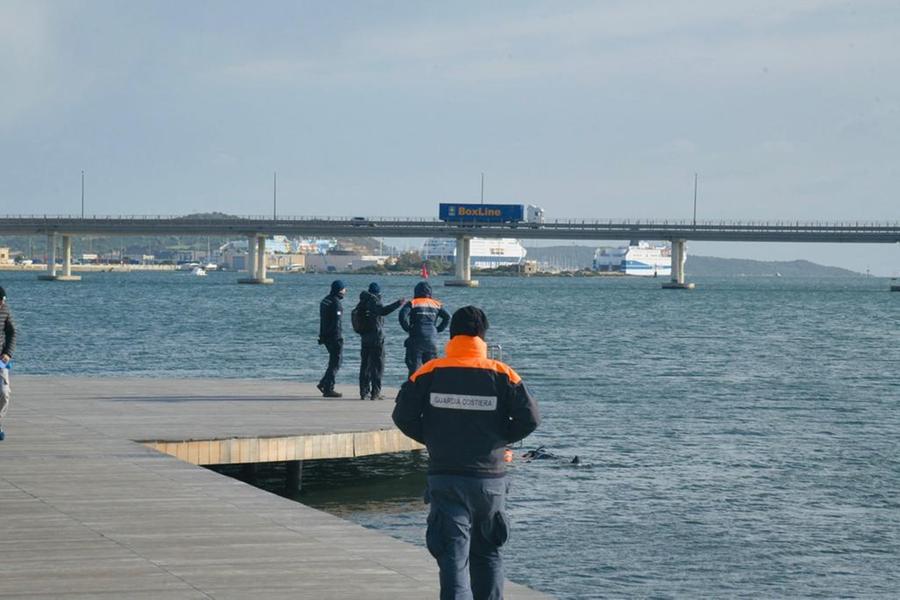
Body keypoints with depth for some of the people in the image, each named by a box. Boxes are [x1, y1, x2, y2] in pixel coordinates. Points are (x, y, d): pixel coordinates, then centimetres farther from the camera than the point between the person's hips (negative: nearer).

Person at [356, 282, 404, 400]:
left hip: (364, 338, 7)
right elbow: (383, 311, -32)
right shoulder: (374, 302, -13)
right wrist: (398, 303, -32)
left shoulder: (362, 303, 11)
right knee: (377, 366, -2)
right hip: (376, 338, -7)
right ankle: (375, 393, -4)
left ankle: (364, 392, 14)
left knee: (365, 365, 13)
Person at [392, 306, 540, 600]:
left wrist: (432, 439, 9)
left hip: (445, 479, -1)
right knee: (488, 554, 17)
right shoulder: (502, 375, -4)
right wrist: (499, 438, 8)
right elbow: (529, 418, -8)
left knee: (453, 556, -2)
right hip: (490, 479, 1)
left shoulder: (428, 373, -4)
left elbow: (403, 416, -6)